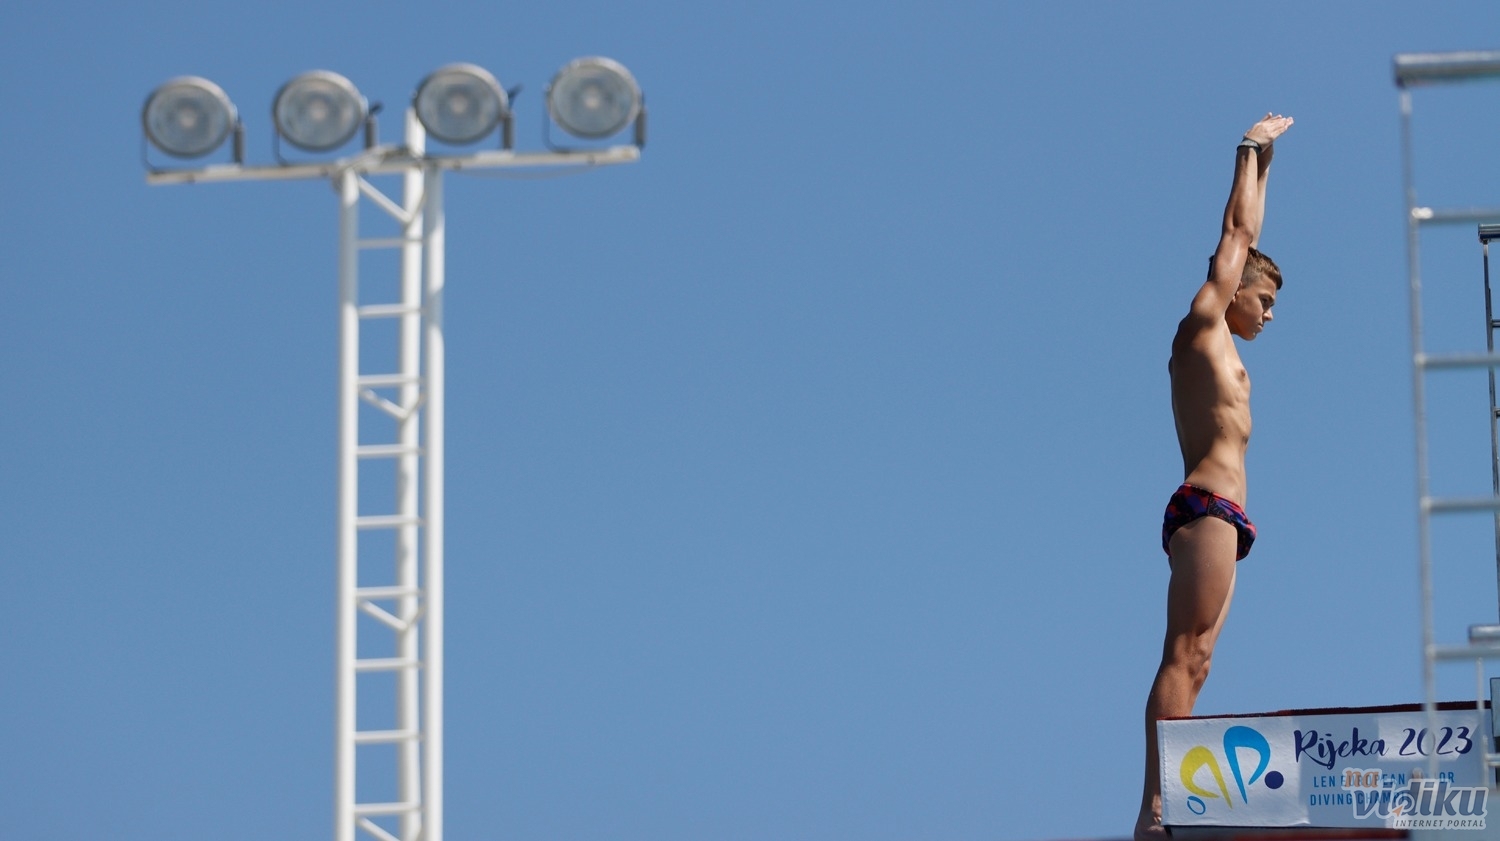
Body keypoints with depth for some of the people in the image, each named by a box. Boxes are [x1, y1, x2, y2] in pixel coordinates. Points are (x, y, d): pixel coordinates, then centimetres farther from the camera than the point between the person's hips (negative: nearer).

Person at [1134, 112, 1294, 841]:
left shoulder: (1218, 343, 24)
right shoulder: (1202, 323, 1)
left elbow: (1245, 234, 33)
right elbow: (1237, 231, 5)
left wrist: (1265, 159, 37)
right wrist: (1252, 150, 16)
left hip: (1212, 518, 10)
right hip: (1206, 507, -10)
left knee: (1191, 665, 0)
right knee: (1182, 658, -16)